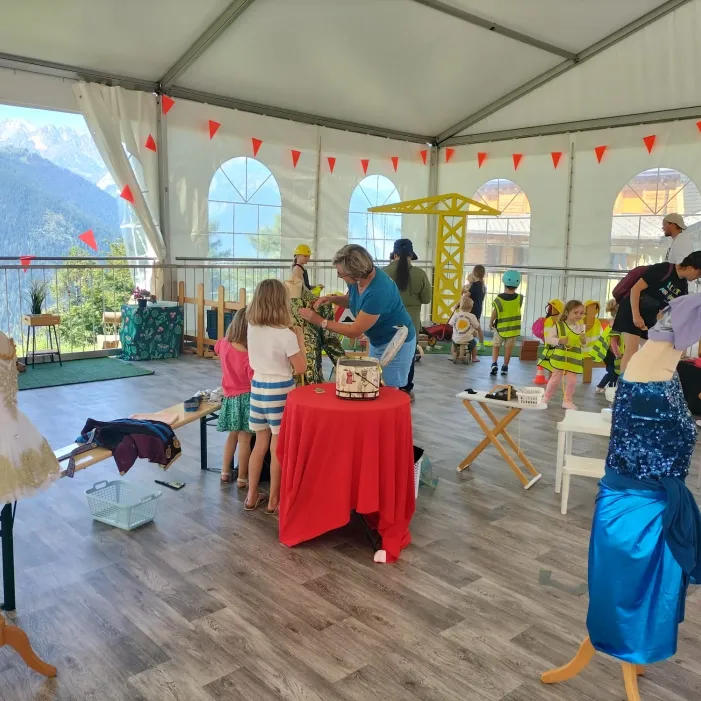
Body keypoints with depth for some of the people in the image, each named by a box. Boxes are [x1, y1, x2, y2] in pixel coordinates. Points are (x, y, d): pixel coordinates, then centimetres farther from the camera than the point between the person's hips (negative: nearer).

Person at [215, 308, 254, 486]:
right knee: (245, 439, 4)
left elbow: (216, 349, 19)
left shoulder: (223, 344, -7)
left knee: (232, 435, 22)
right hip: (246, 399, -6)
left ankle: (225, 472, 31)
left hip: (230, 398, 6)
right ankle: (242, 478, 13)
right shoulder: (250, 356, -24)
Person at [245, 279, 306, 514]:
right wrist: (299, 337, -2)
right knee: (278, 447, 7)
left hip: (258, 387, 6)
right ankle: (274, 500, 16)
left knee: (261, 443, 17)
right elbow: (300, 368, -11)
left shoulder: (252, 328, -2)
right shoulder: (286, 334, -18)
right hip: (279, 390, -5)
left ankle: (252, 496, 25)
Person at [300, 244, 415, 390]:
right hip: (377, 341, 8)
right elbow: (351, 300, 13)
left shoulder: (378, 291, -35)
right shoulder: (357, 278, -11)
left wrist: (319, 321, -22)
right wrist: (332, 298, -9)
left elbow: (355, 331, -27)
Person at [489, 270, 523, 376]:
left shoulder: (498, 298, -15)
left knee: (496, 346, 12)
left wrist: (491, 323, 4)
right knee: (508, 348, 11)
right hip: (513, 327, 1)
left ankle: (494, 364, -5)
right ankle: (505, 367, 17)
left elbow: (494, 312, -11)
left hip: (500, 327, -1)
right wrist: (513, 292, 10)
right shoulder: (519, 298, -10)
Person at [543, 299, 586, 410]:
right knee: (555, 379, 3)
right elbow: (548, 338, -9)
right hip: (560, 357, -3)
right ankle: (546, 397, 21)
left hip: (574, 359, 3)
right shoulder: (558, 326, -9)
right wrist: (559, 341, -23)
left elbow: (583, 345, 11)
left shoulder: (581, 327, 3)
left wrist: (584, 340, -11)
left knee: (572, 381, 4)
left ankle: (567, 401, 19)